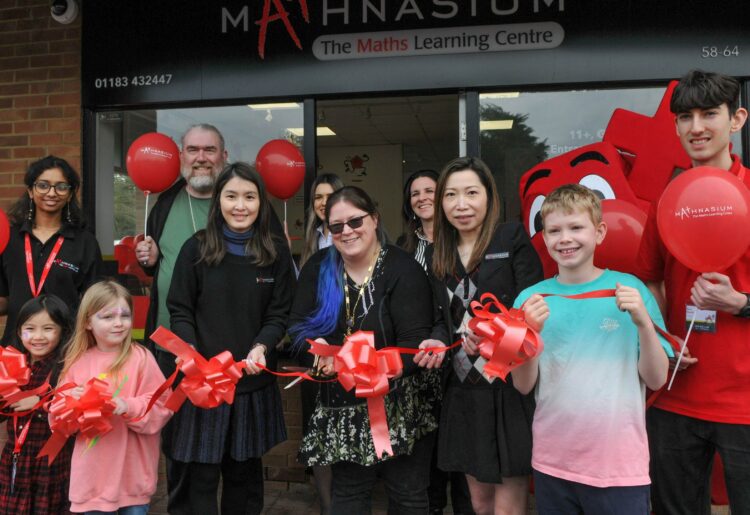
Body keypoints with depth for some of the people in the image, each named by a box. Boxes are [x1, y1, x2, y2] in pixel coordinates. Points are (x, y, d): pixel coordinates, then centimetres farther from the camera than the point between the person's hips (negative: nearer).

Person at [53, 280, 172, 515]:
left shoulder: (141, 358, -8)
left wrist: (129, 407, -24)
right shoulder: (77, 362, 2)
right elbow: (59, 423, 7)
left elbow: (162, 407, -10)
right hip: (92, 472, 3)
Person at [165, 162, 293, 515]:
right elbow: (180, 311, -1)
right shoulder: (196, 248, -1)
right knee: (198, 476, 2)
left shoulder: (276, 252, 3)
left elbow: (280, 314, 2)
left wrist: (261, 347, -16)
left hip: (254, 381, 2)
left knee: (244, 473, 15)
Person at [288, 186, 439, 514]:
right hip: (342, 405, 4)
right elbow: (297, 324, 3)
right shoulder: (318, 269, 2)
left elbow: (415, 342, -19)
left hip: (398, 404, -3)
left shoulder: (403, 271, -13)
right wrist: (316, 345, -19)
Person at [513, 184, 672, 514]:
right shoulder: (531, 298, -2)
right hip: (552, 464, 2)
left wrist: (643, 322, -20)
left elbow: (656, 379, -5)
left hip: (619, 465, -1)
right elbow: (523, 385, -3)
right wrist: (530, 333, -19)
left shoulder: (629, 288, -5)